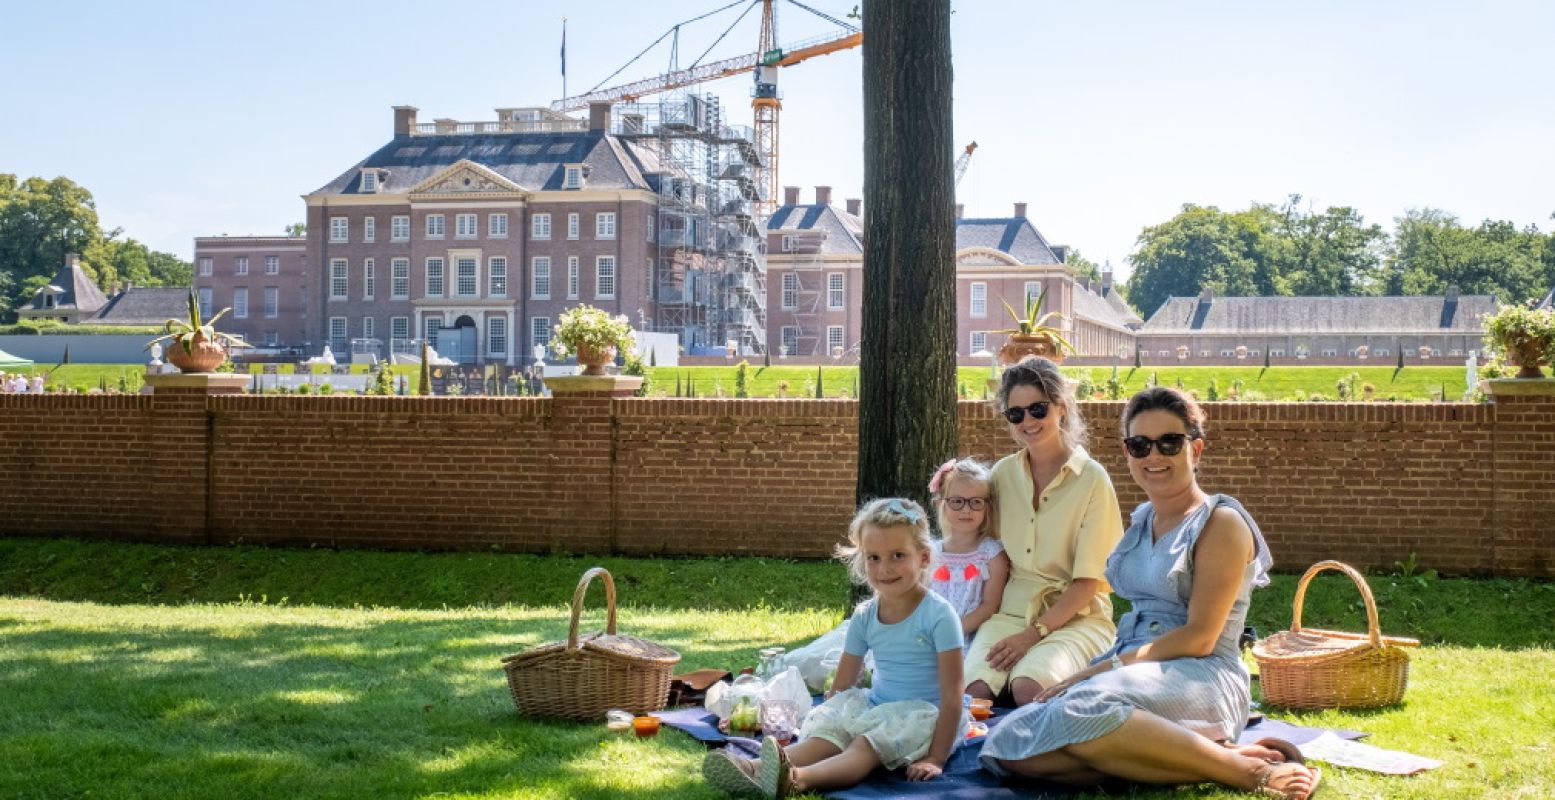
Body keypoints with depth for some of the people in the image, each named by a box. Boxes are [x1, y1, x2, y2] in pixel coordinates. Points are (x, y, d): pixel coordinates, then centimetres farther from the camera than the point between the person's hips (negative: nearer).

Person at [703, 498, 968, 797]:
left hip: (924, 715, -6)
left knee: (866, 745, -33)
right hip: (877, 706, 6)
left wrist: (936, 758, -20)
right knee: (830, 728, -22)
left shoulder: (938, 615, -14)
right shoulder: (865, 616, 4)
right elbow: (842, 685, 11)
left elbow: (952, 697, -15)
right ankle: (757, 769, -47)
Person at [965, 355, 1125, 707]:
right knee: (974, 688, -29)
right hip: (1011, 609, 3)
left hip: (1076, 617, -3)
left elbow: (1087, 582, -6)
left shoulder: (1091, 479, -3)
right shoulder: (1004, 473, 10)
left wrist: (1034, 633, -16)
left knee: (1028, 687, -34)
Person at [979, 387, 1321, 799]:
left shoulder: (1221, 523, -5)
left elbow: (1199, 638, -12)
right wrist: (1097, 673, 4)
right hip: (1137, 670, 8)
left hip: (1200, 679, -8)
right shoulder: (1143, 520, 19)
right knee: (1011, 748, -18)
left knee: (1081, 711, -38)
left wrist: (1103, 669, -16)